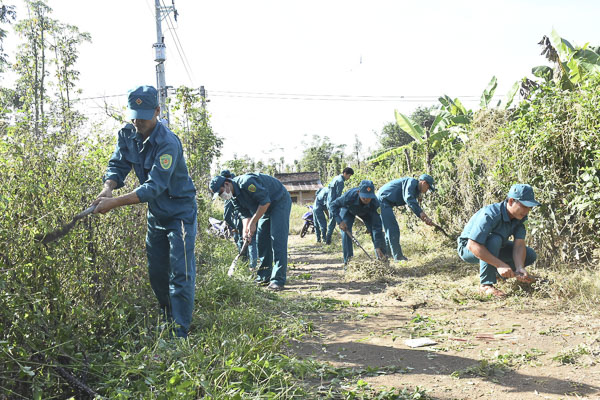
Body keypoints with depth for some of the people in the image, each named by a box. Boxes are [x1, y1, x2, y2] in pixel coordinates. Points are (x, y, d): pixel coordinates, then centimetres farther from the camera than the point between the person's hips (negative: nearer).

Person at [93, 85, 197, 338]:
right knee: (156, 272, 14)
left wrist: (115, 203, -39)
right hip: (155, 214, 8)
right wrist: (108, 188, -27)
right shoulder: (127, 135, -3)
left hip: (180, 213, -7)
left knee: (180, 273, -10)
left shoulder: (168, 144, -27)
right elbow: (117, 165, -4)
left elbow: (154, 187, -33)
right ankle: (167, 322, 33)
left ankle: (180, 333, -6)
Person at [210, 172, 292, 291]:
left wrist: (253, 223, -24)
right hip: (266, 209, 10)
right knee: (261, 241, 6)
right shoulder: (235, 197, 0)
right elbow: (246, 215, 3)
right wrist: (246, 231, -15)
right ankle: (264, 276, 14)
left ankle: (278, 279, -18)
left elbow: (265, 201, -28)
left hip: (280, 202, -10)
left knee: (277, 240, -16)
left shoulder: (246, 183, -29)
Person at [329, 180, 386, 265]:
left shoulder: (374, 203, -40)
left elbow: (376, 226, -36)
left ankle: (382, 256, 7)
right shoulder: (349, 196, -45)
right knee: (346, 231, -19)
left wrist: (378, 247, -41)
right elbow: (333, 205, -29)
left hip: (366, 212, 1)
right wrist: (340, 221, -42)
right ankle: (348, 259, -10)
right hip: (348, 210, -1)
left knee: (376, 231, -10)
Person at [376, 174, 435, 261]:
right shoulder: (411, 182, -12)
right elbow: (408, 198, -28)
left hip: (386, 203, 11)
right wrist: (420, 212, -31)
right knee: (393, 229, -11)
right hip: (383, 201, -11)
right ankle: (398, 257, -10)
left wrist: (425, 218, -2)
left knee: (391, 229, 16)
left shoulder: (416, 191, 17)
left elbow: (415, 206, 13)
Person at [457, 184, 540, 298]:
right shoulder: (489, 215, -35)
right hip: (468, 248, -7)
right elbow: (473, 246, -41)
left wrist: (519, 268, -36)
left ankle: (494, 272, 16)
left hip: (494, 246, 7)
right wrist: (499, 264, -43)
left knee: (530, 256, -4)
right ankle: (486, 285, -28)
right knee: (494, 239, -38)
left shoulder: (519, 216, -12)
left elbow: (519, 244, -18)